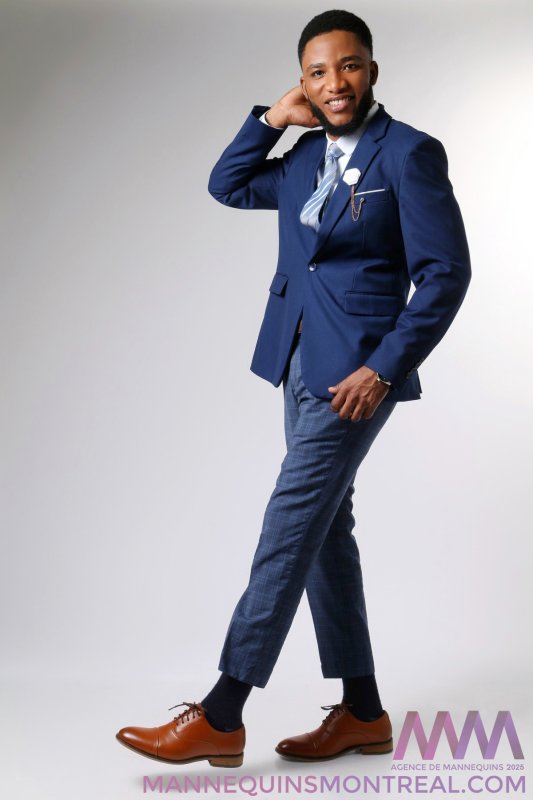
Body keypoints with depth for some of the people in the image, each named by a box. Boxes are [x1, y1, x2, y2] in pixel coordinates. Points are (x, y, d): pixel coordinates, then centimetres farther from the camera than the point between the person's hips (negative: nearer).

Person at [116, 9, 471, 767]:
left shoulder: (410, 153, -10)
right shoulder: (309, 154, 12)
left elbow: (445, 273, -13)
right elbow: (227, 186, 22)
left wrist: (383, 369, -18)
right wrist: (272, 118, 8)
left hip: (355, 369, -8)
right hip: (300, 364, 8)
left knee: (290, 526, -9)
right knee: (325, 529, 10)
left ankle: (220, 717, -2)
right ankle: (362, 711, 22)